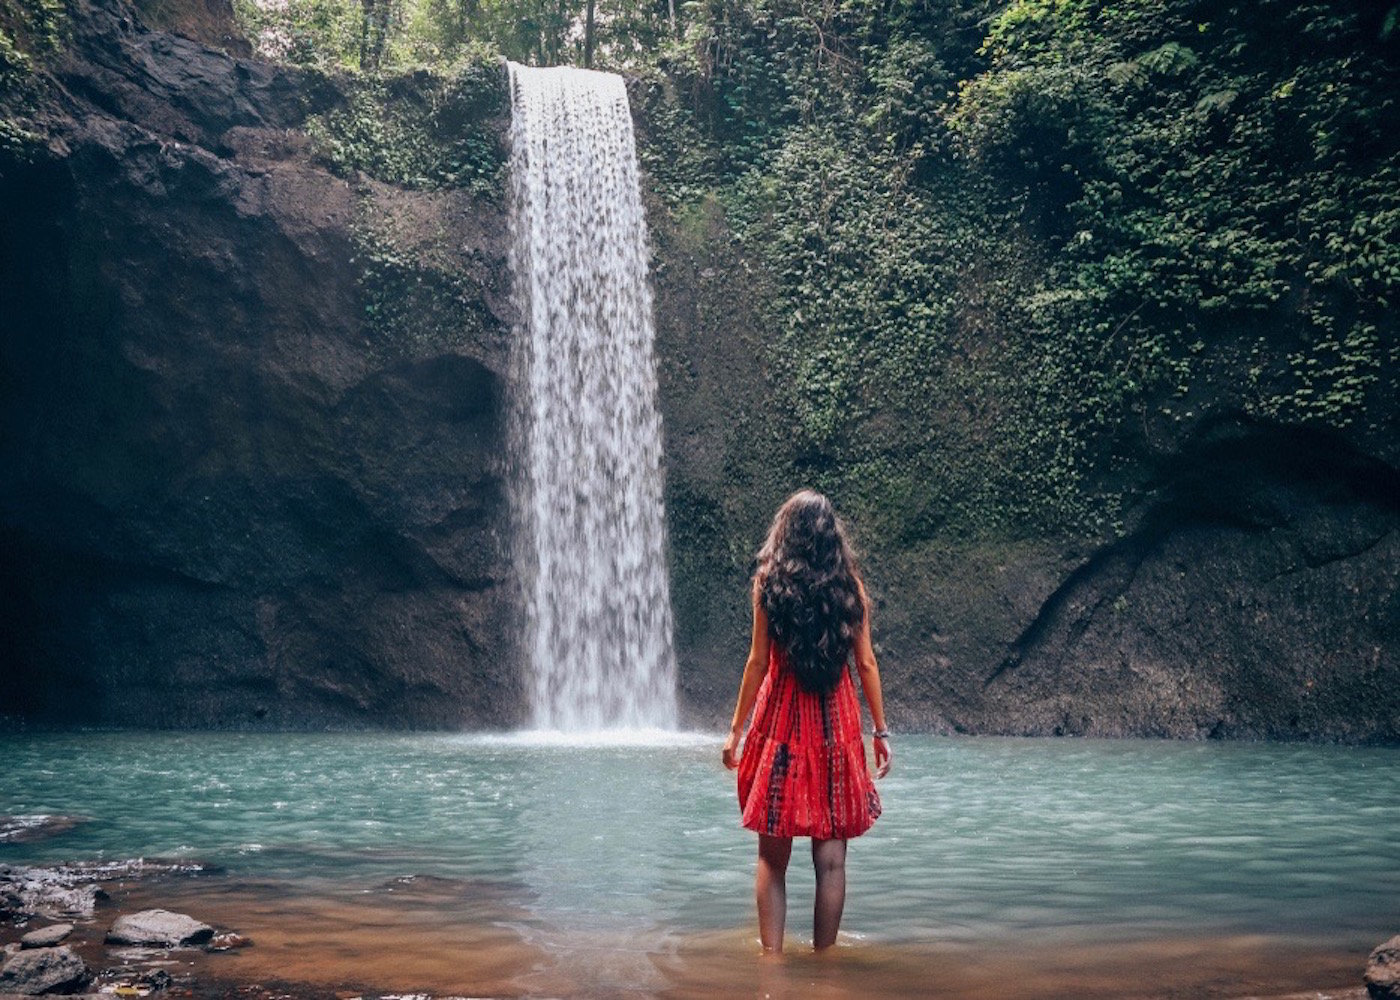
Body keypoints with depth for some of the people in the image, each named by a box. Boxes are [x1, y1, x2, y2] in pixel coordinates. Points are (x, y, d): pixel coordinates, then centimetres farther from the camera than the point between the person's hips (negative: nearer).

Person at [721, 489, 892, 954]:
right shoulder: (850, 584, 2)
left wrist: (736, 730, 2)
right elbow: (866, 662, 1)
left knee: (772, 856, 7)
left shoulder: (769, 581, -3)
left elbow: (758, 661, -4)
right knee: (830, 859, 6)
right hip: (836, 723, 1)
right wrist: (881, 731, 8)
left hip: (781, 719, -1)